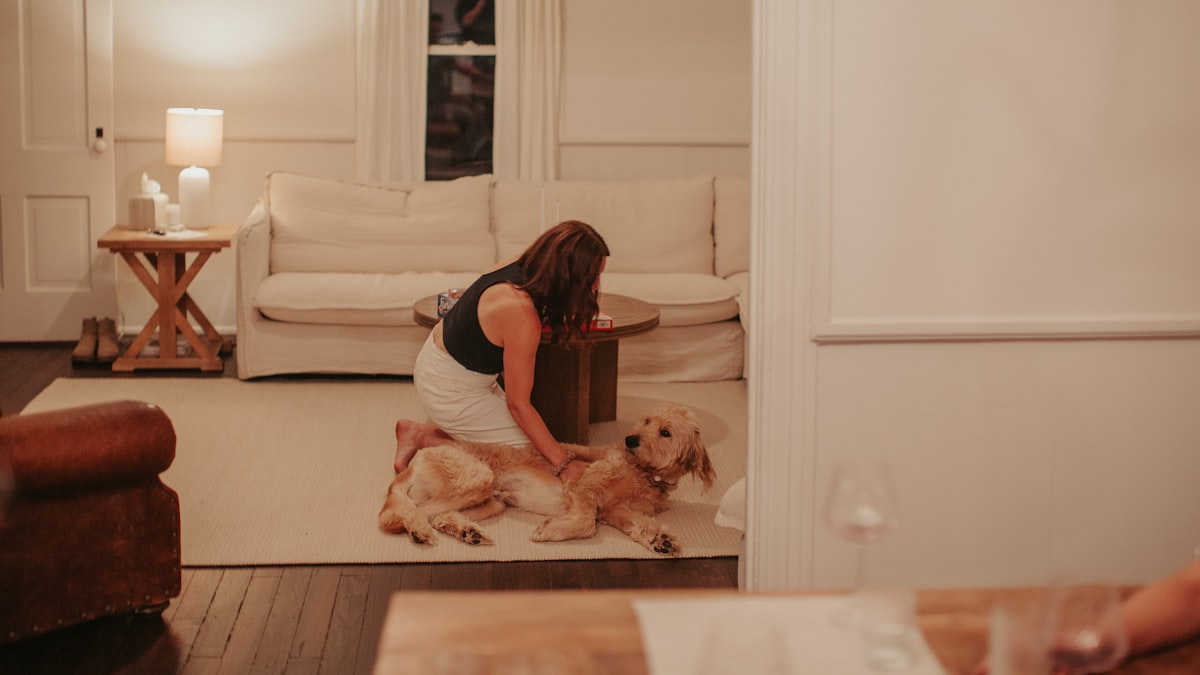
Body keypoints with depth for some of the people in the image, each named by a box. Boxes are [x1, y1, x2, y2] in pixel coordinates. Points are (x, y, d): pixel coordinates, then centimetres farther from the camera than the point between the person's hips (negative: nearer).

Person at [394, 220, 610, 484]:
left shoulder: (518, 265, -11)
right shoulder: (522, 314, -34)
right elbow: (518, 404, -26)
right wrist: (563, 464, -22)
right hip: (451, 391, -9)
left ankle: (421, 433, 14)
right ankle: (425, 438, 0)